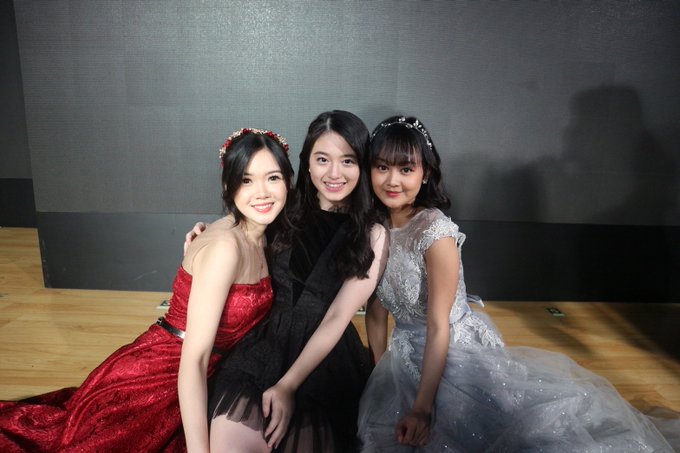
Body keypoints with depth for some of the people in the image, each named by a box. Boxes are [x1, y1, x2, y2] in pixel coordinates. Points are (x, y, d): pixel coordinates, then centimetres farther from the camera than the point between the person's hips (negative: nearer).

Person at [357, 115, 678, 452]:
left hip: (458, 353, -5)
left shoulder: (434, 230, -24)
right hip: (408, 360, 6)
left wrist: (422, 408, -16)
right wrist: (379, 374, 7)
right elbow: (376, 311, 2)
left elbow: (439, 327, -20)